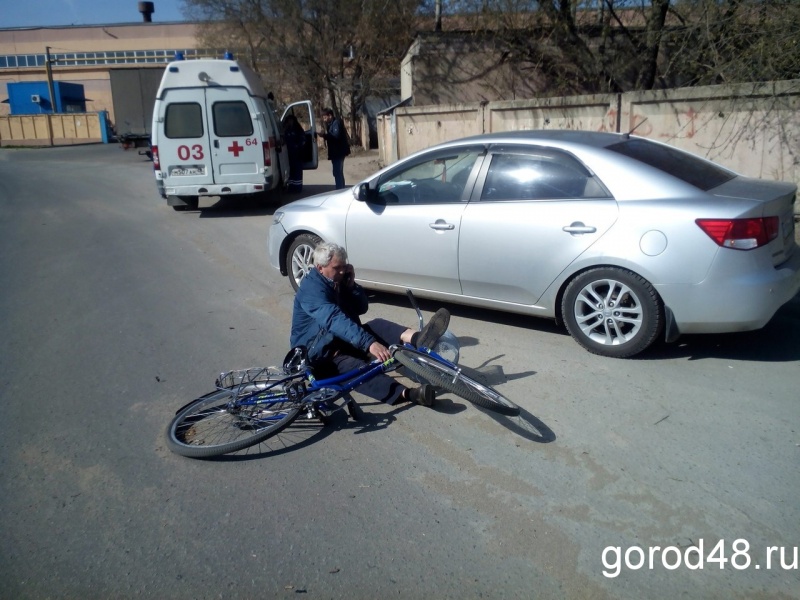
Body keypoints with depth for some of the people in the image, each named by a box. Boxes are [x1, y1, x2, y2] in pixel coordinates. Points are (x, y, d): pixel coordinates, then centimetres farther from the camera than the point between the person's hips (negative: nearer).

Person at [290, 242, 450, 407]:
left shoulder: (338, 280, 8)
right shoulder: (312, 288, -21)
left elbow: (362, 308, 9)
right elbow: (335, 320, -36)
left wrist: (351, 284, -9)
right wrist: (369, 343, -46)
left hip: (343, 340, 9)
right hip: (318, 351, -8)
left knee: (376, 326, -20)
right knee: (357, 367, -37)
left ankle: (417, 338, -49)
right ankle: (408, 394, -61)